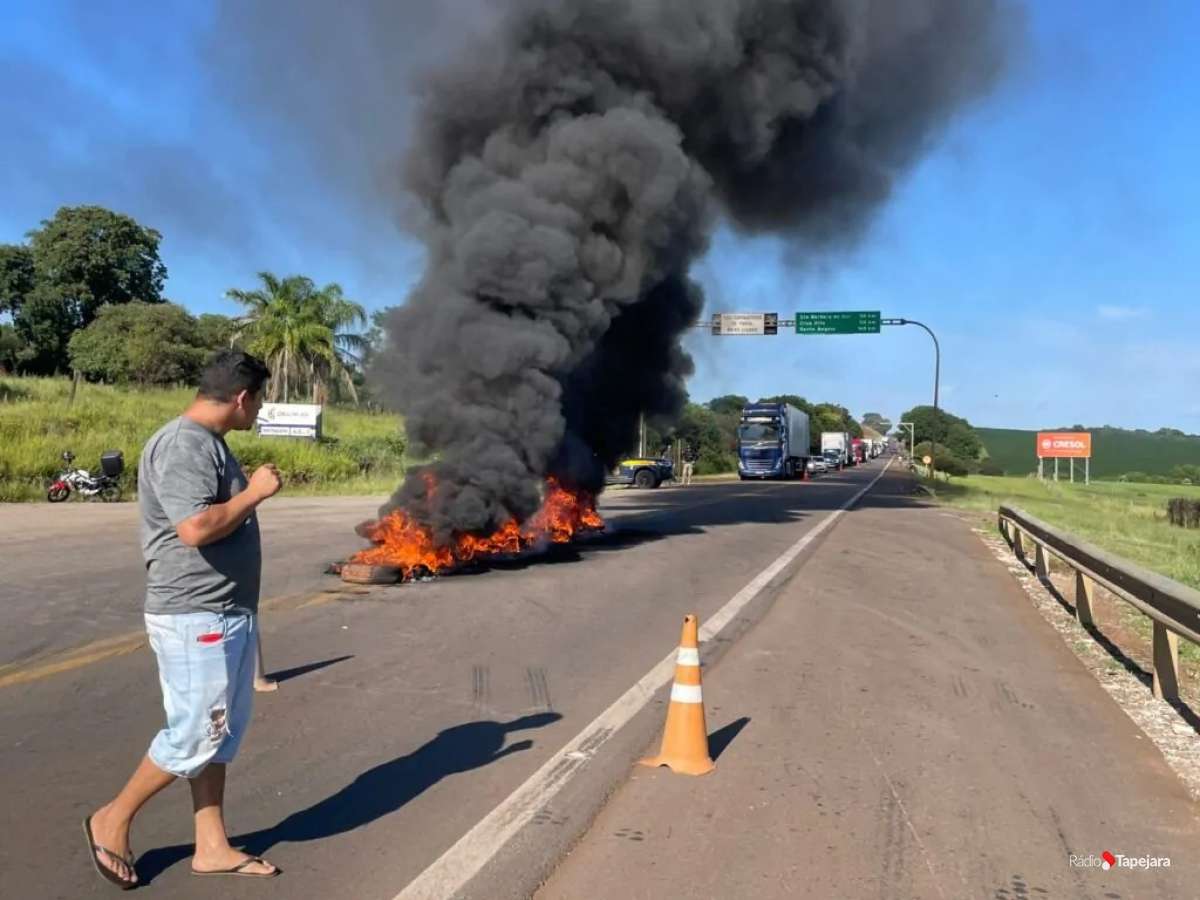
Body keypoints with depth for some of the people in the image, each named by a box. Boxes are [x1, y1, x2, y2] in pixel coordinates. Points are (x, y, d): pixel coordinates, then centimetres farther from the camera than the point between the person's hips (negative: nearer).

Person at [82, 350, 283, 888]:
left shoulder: (207, 442, 13)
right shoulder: (183, 445, -18)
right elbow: (196, 527, -29)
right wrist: (255, 492, -19)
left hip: (228, 614, 10)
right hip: (196, 618, -10)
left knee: (221, 733, 13)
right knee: (193, 736, 1)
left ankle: (211, 847, 23)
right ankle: (112, 820, 22)